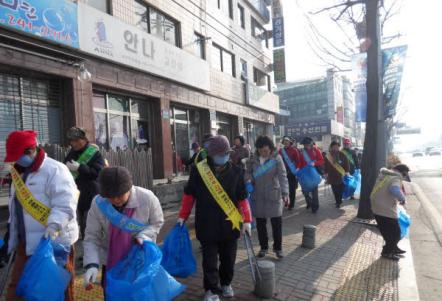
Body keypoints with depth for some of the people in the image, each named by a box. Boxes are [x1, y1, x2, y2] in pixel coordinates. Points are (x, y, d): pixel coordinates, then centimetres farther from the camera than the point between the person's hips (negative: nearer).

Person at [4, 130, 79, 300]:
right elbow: (17, 206, 22)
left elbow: (65, 204, -22)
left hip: (54, 242, -8)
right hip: (26, 242, 9)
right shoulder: (19, 171, 14)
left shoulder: (55, 170, -15)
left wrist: (54, 224, -35)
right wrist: (13, 238, 21)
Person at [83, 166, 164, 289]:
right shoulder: (98, 203, -19)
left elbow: (157, 223, -6)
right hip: (111, 261, 1)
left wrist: (144, 235, -25)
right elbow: (91, 238, -13)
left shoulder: (147, 198, -24)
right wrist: (91, 264, -27)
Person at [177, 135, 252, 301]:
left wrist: (247, 220, -5)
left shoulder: (236, 171, -4)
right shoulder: (198, 170, -8)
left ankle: (226, 283, 43)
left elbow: (242, 198, 0)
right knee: (209, 260, 8)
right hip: (207, 224, -1)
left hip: (230, 224, 2)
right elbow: (189, 195, 3)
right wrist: (183, 216, 4)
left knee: (228, 258, 17)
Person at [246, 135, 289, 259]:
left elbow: (283, 176, -15)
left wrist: (285, 193, -25)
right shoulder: (254, 159, 2)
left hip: (274, 195, -3)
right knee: (260, 223, 11)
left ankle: (278, 248, 23)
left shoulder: (276, 158, -9)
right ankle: (263, 247, 28)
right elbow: (248, 172, 12)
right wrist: (249, 180, -11)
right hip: (258, 196, 3)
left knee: (277, 223, 5)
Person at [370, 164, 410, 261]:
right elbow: (395, 190, -38)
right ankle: (387, 252, 23)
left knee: (387, 231, 25)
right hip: (387, 210, -9)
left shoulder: (383, 173, 8)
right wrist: (402, 198, -19)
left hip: (377, 208, 9)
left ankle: (393, 248, 41)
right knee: (395, 233, 10)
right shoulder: (396, 178, -18)